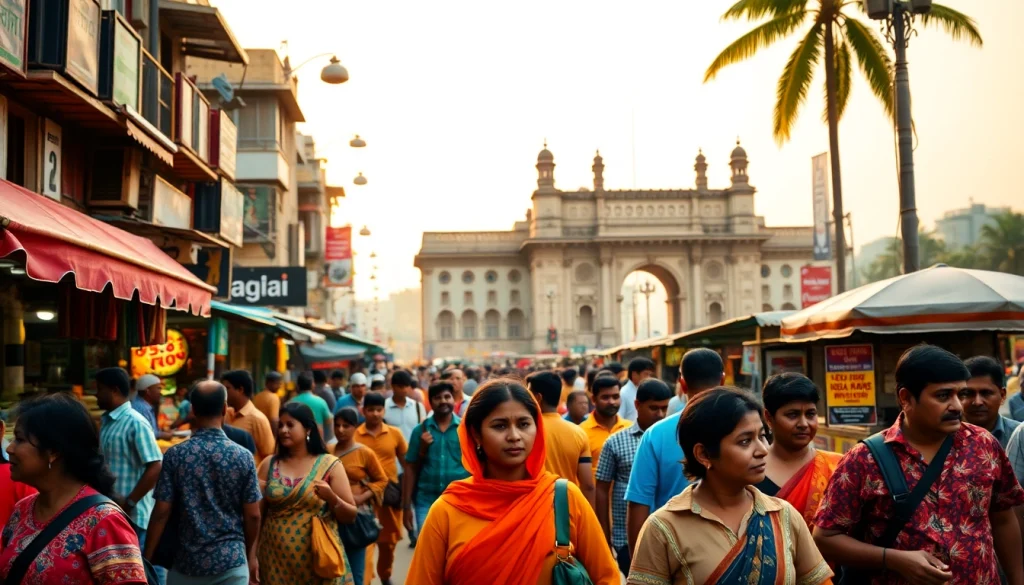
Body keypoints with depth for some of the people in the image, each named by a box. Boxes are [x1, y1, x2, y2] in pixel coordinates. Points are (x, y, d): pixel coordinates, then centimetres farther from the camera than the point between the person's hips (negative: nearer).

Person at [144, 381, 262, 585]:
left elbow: (162, 512, -7)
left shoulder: (175, 455, -7)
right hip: (231, 561, 0)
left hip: (187, 561, 1)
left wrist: (147, 559, 5)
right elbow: (252, 515, -3)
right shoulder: (243, 456, -6)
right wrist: (251, 555, 12)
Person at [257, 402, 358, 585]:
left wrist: (331, 498, -17)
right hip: (276, 560, 2)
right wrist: (255, 493, -8)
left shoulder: (329, 465, -3)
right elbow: (256, 513, 10)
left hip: (317, 559, -2)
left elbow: (350, 516, -2)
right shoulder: (269, 465, 4)